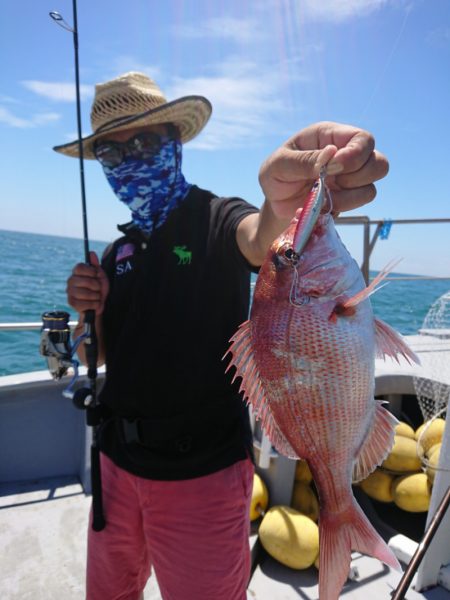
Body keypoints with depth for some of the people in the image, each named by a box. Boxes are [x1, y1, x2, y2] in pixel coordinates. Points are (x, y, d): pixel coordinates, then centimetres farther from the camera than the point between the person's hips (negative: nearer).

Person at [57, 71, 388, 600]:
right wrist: (91, 312, -10)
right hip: (118, 459, 6)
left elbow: (258, 238, -35)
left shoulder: (217, 219, -10)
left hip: (201, 471, -6)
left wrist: (284, 202, -58)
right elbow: (98, 356, 11)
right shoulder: (118, 252, 7)